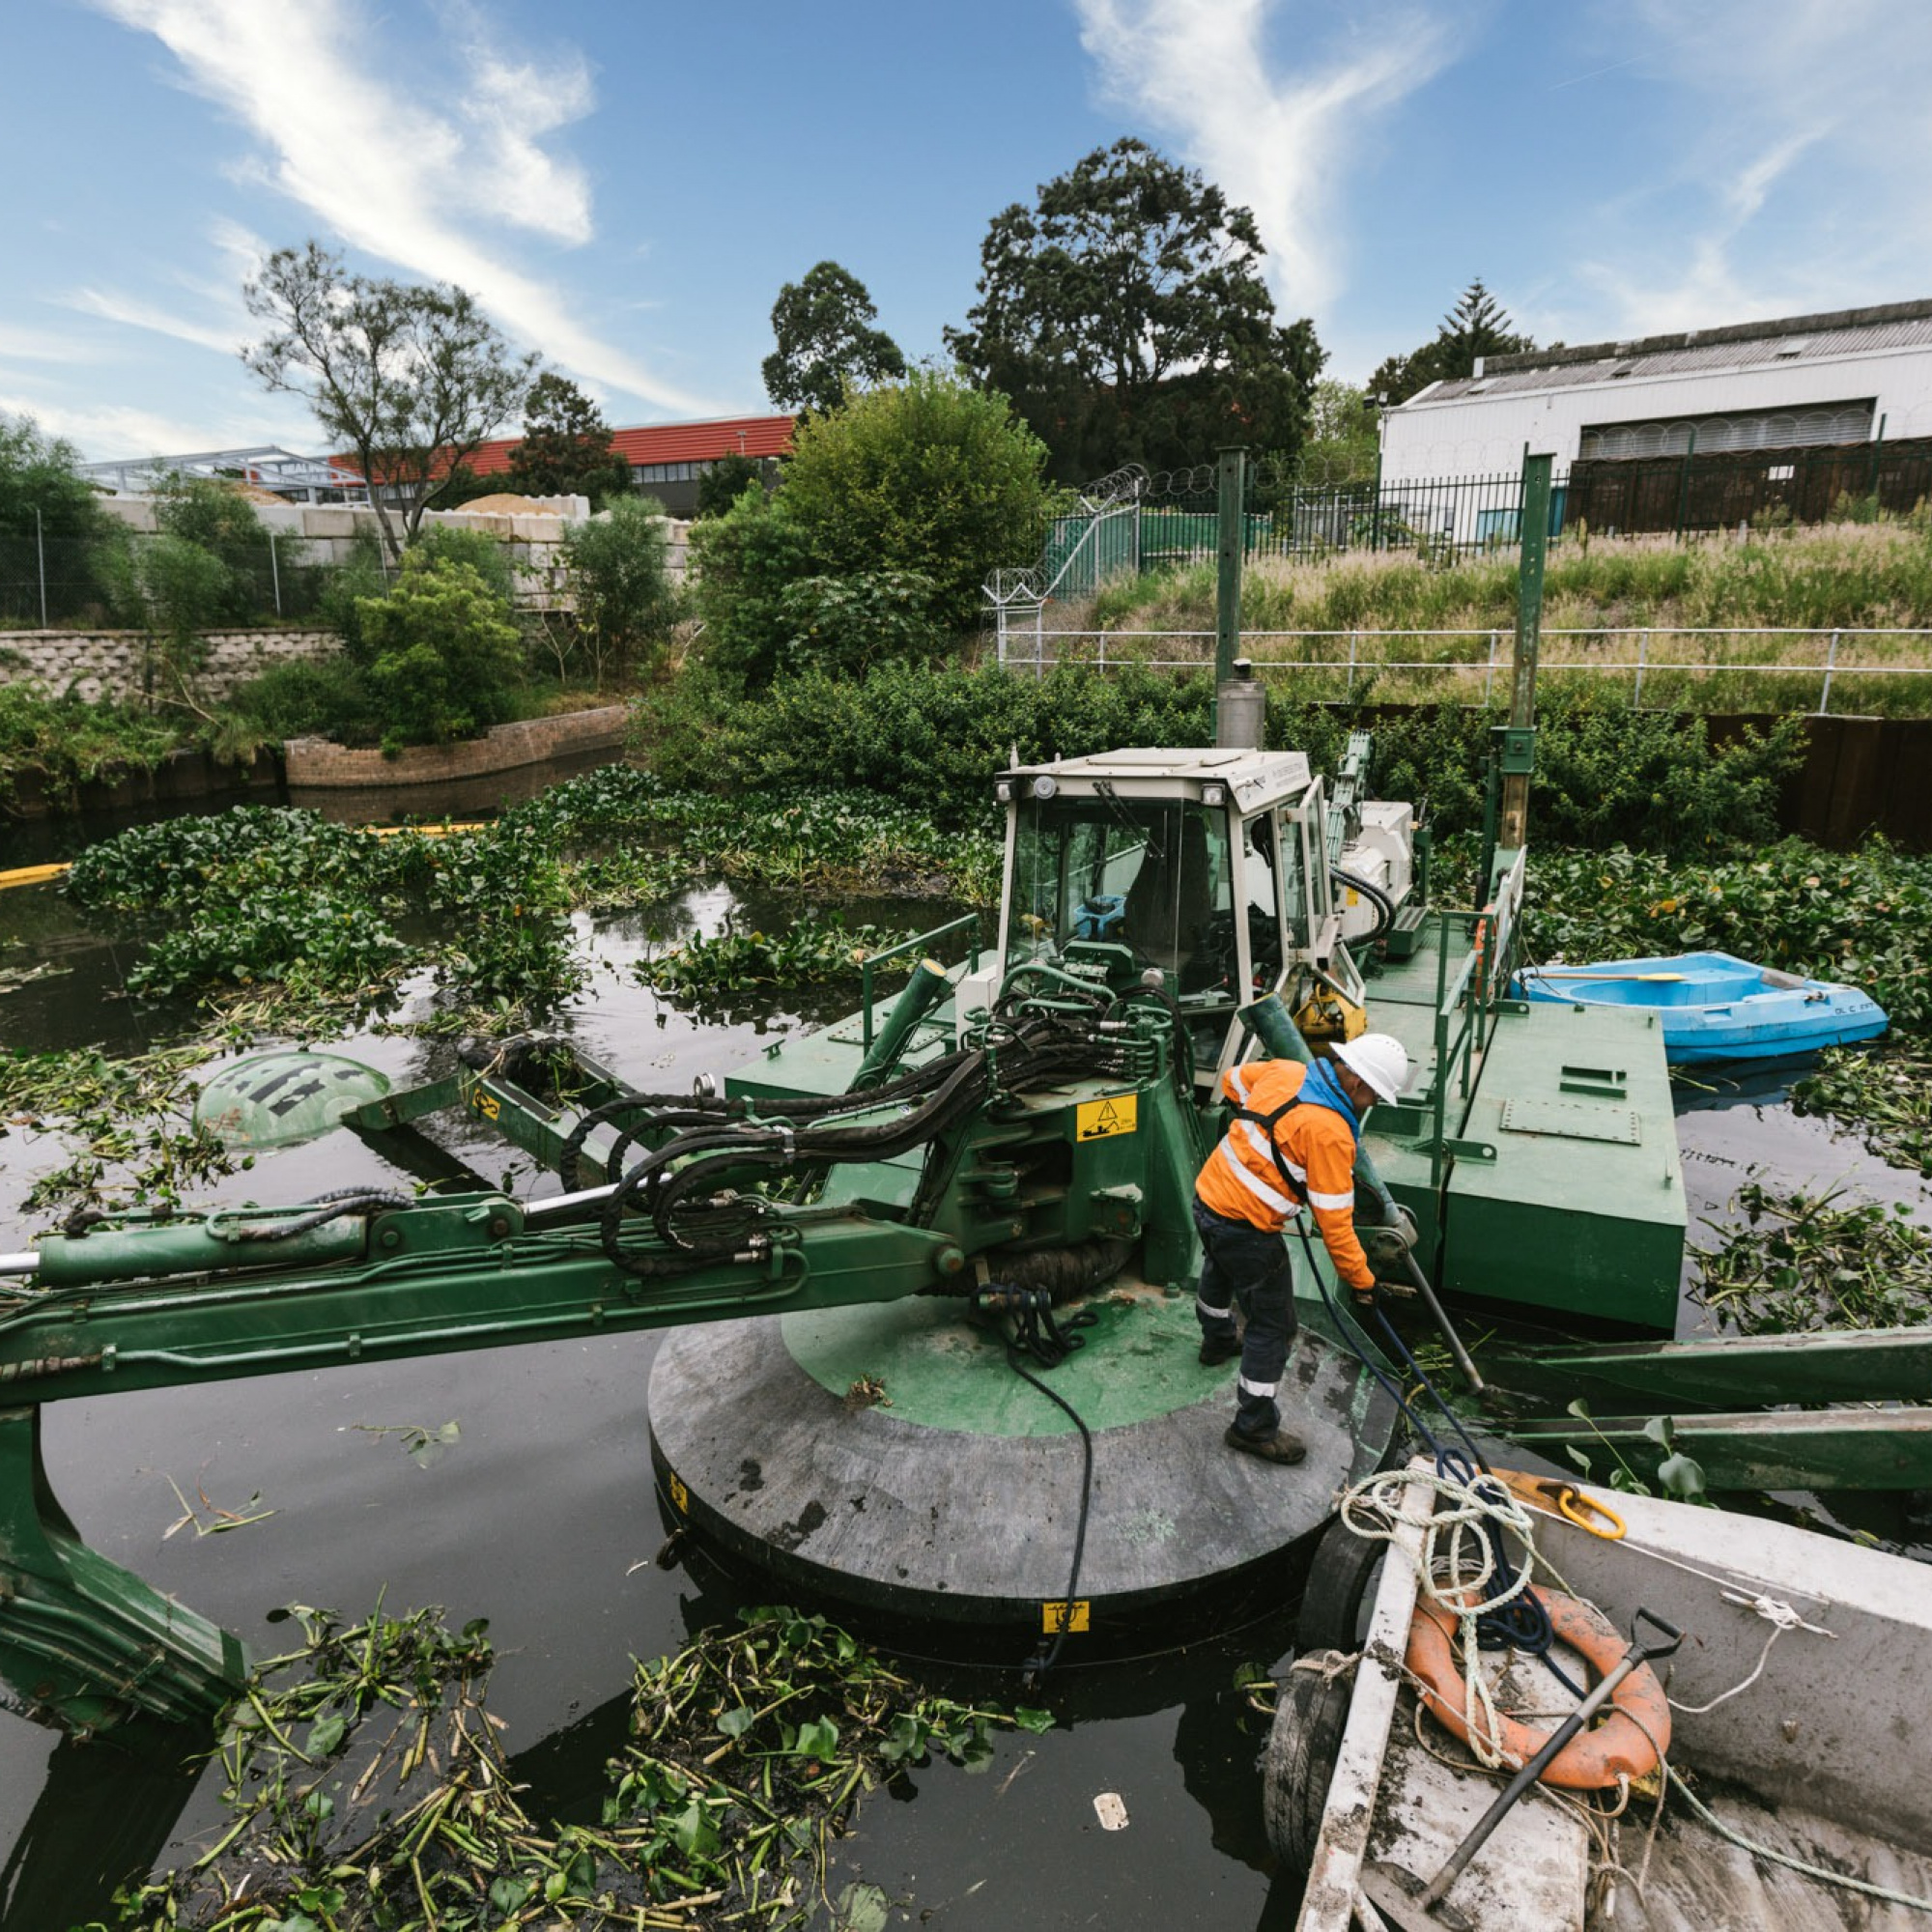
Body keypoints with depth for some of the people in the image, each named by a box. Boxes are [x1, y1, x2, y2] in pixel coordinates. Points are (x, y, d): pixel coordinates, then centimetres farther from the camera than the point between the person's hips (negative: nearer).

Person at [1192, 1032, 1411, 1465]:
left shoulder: (1285, 1070, -3)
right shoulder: (1330, 1133, -25)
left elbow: (1233, 1081, 19)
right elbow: (1334, 1220, -21)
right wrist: (1361, 1280, -10)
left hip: (1207, 1196, 9)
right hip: (1246, 1228, -9)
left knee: (1220, 1272, 37)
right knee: (1273, 1326, 6)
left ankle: (1217, 1342, 65)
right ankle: (1254, 1428, 19)